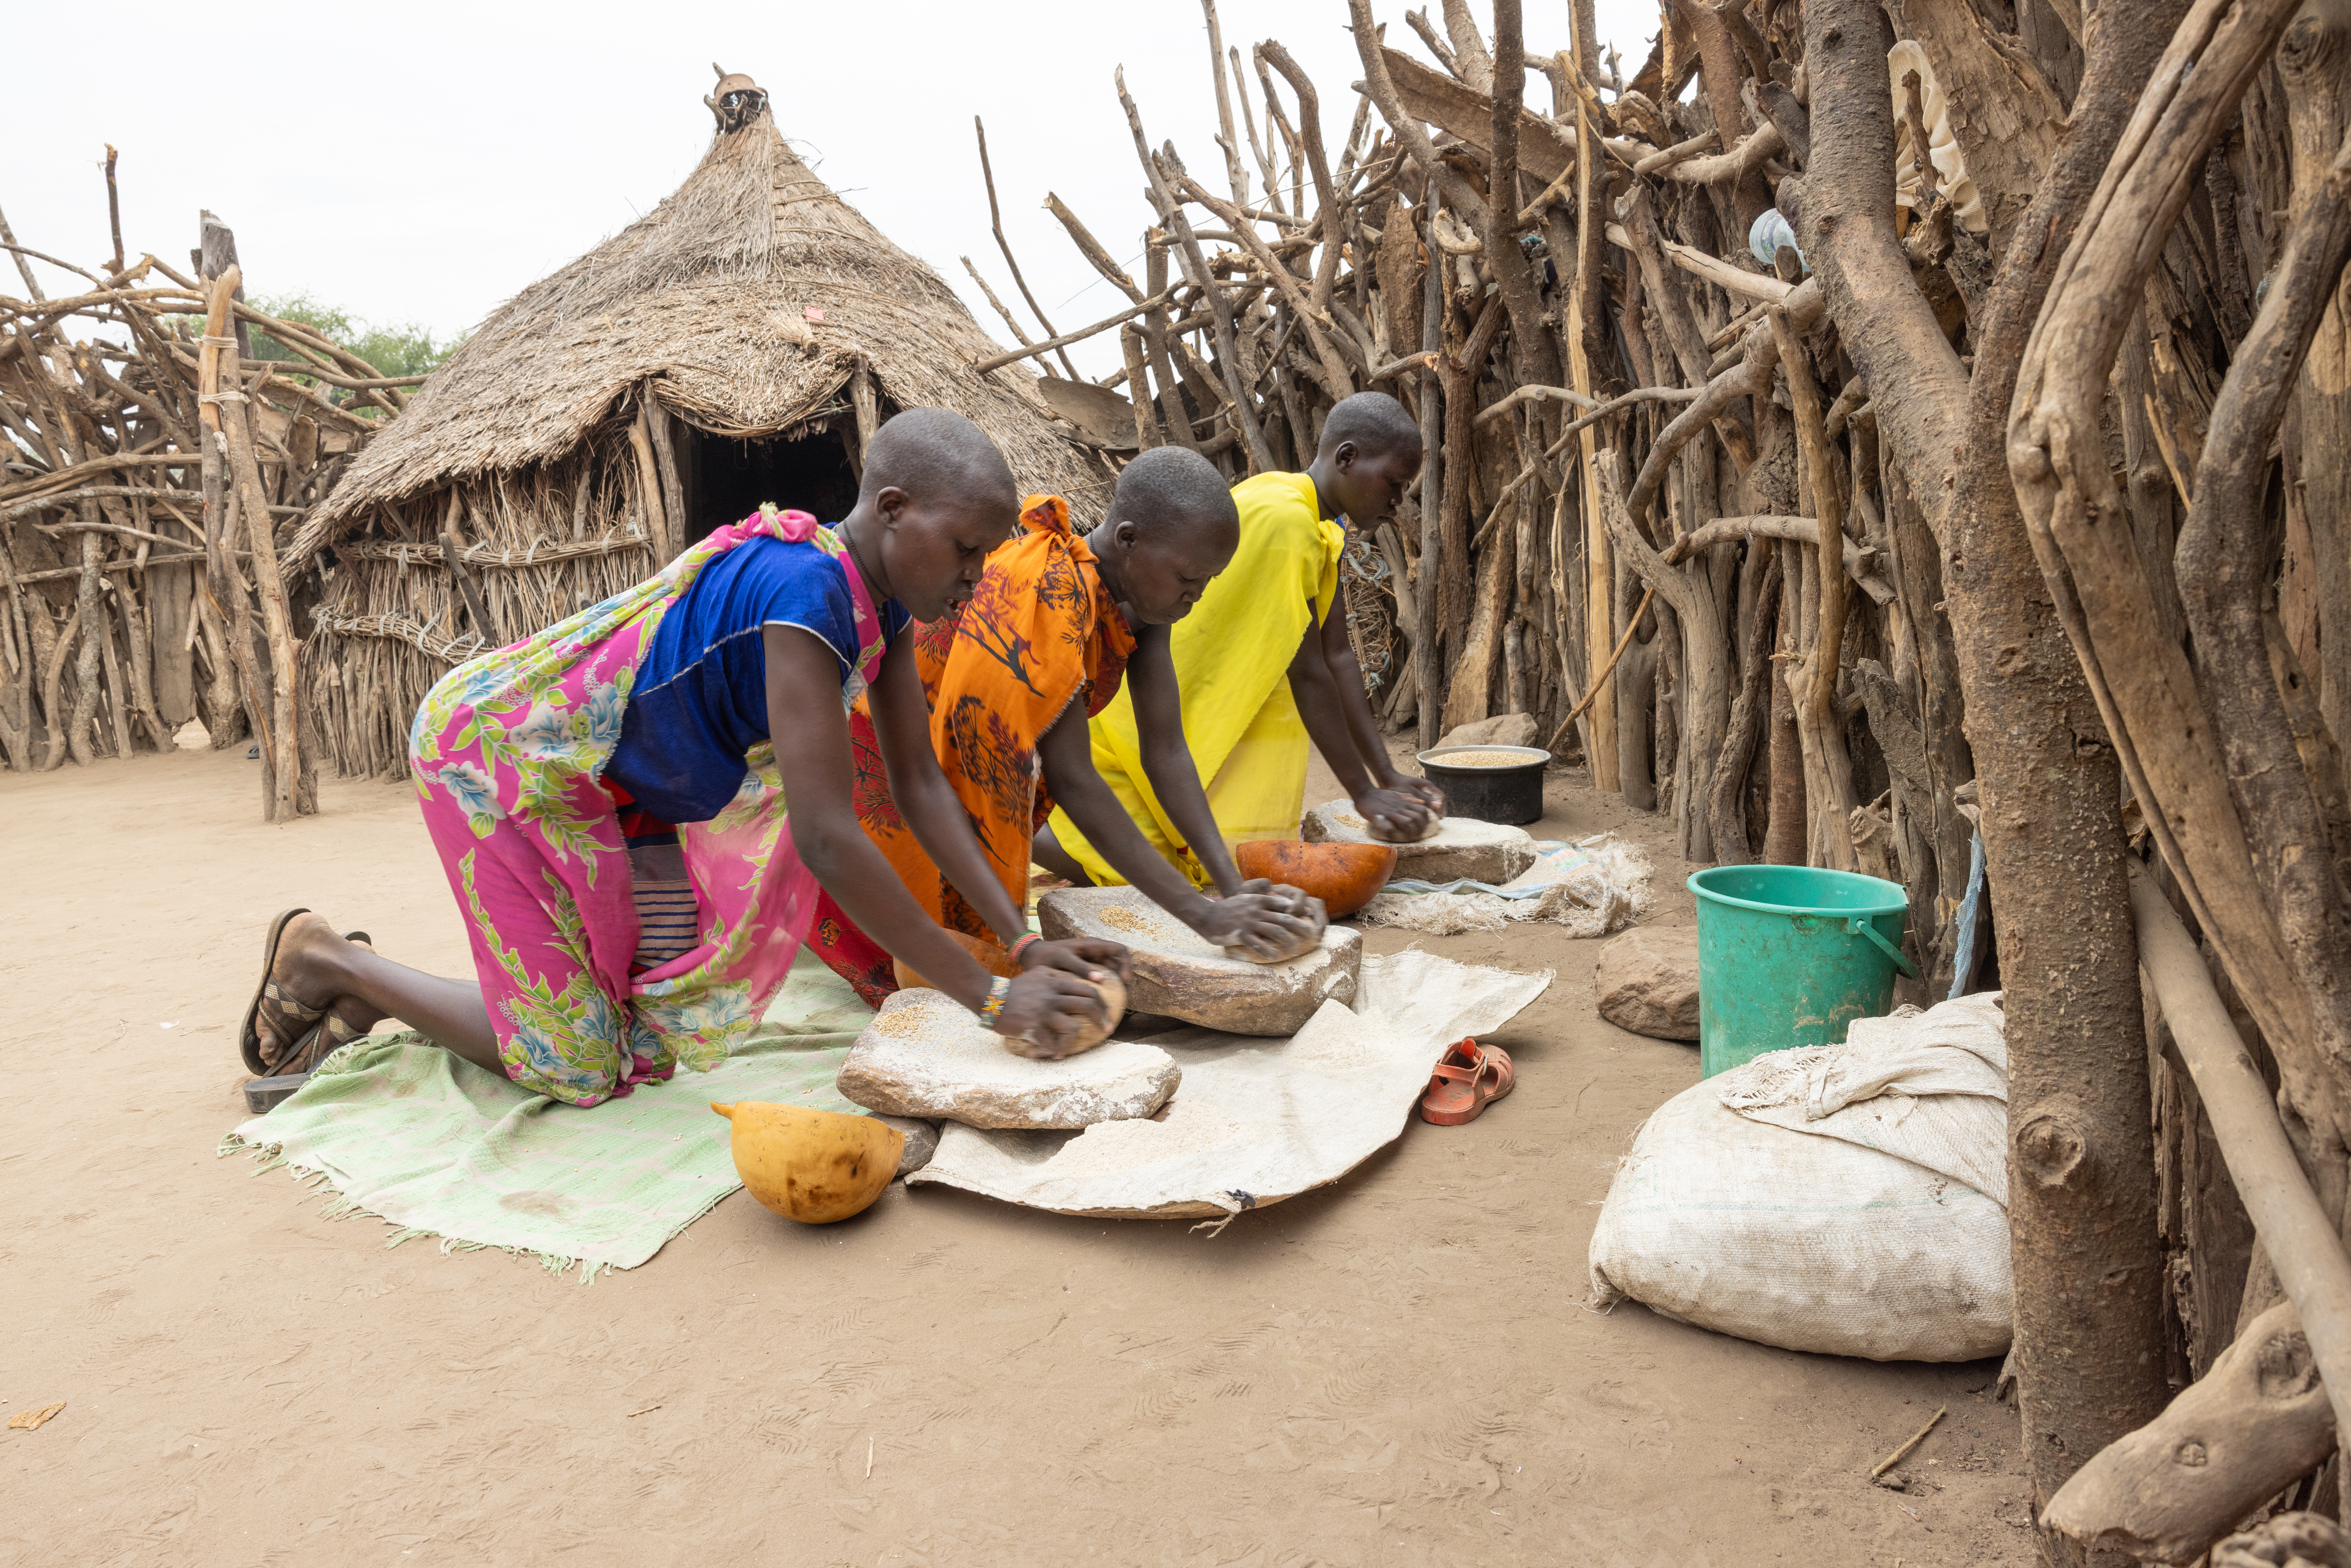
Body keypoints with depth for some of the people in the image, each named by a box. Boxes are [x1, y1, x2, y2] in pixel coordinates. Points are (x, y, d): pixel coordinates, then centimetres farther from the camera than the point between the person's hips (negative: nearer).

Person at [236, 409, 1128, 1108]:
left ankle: (367, 999, 22)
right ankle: (323, 959, 17)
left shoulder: (883, 600, -6)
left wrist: (1024, 939, -11)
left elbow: (919, 785, -3)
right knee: (575, 1069, -3)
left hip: (610, 788, 9)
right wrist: (990, 997, -33)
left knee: (663, 1035, 8)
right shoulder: (803, 587, -34)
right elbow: (828, 839, -38)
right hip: (494, 749, -9)